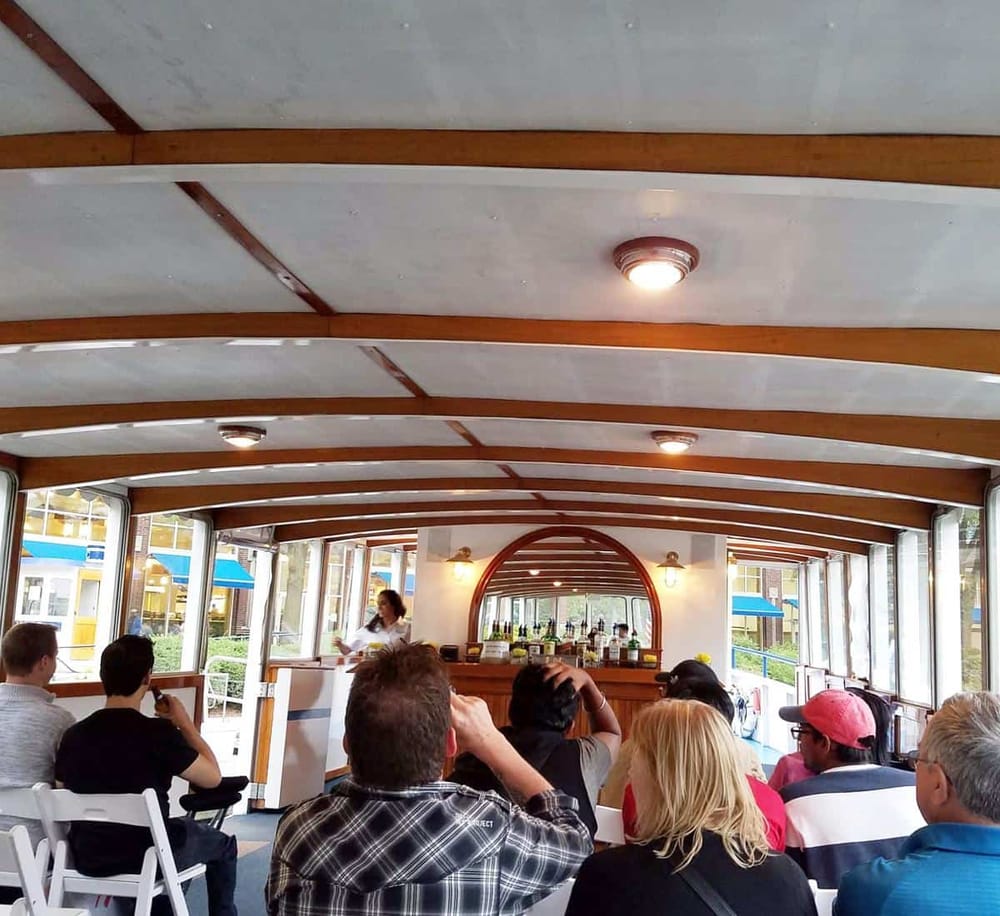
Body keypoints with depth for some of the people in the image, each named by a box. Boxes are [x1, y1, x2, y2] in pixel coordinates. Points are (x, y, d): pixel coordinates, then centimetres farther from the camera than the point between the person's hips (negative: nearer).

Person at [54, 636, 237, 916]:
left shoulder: (73, 735, -9)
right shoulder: (157, 733, -22)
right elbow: (213, 777, -10)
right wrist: (185, 724, -2)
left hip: (88, 859, 5)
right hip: (145, 858, -5)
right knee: (223, 844, 22)